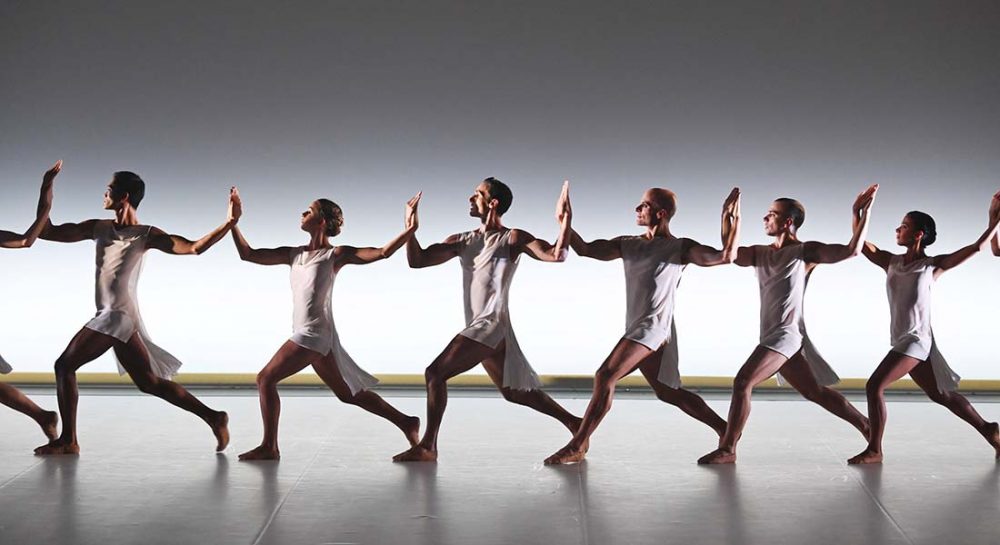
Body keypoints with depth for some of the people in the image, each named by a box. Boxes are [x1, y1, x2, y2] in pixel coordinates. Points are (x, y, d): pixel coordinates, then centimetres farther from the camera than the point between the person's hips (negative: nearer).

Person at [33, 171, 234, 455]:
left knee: (65, 365, -7)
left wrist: (229, 223, -18)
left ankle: (68, 440, -1)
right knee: (149, 382, 7)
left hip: (118, 315, -7)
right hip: (111, 316, 7)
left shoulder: (146, 235, -3)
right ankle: (212, 416, 9)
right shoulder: (98, 228, 16)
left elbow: (193, 247, -8)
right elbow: (48, 232, 17)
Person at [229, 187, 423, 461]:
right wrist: (234, 221, 12)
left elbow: (383, 252, -11)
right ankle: (406, 422, 18)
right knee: (347, 393, 13)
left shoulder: (335, 254, -3)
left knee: (266, 378, -8)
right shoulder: (294, 254, 16)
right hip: (307, 334, 8)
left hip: (315, 333, -8)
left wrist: (409, 230, -22)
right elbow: (248, 254, 15)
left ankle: (269, 447, -2)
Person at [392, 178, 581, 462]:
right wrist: (411, 227, -1)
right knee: (513, 391, 14)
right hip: (478, 329, 8)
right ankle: (572, 422, 25)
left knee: (436, 372, -15)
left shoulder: (513, 238, -3)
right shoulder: (462, 241, 15)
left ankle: (427, 446, -12)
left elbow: (556, 255, -15)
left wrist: (565, 222, -25)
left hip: (492, 325, -8)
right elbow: (416, 260, 9)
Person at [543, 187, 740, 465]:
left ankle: (577, 445, -13)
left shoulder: (679, 248, -4)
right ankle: (725, 430, 23)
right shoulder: (628, 244, 14)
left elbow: (726, 255, -13)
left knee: (605, 376, -17)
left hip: (653, 327, -8)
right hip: (637, 328, 8)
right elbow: (586, 249, 8)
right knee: (668, 392, 13)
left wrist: (732, 216, -16)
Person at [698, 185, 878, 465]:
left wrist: (860, 213, -13)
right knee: (815, 392, 15)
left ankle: (727, 449, -13)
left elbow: (851, 250, -12)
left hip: (786, 334, -8)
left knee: (742, 382, -18)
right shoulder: (759, 253, 14)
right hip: (772, 335, 8)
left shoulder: (805, 252, -4)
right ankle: (866, 425, 28)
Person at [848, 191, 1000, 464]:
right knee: (940, 394, 17)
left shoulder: (932, 265, -5)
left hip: (916, 339, -7)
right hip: (903, 339, 7)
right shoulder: (891, 262, 9)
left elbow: (977, 247, -5)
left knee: (874, 386, -15)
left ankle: (874, 450, -7)